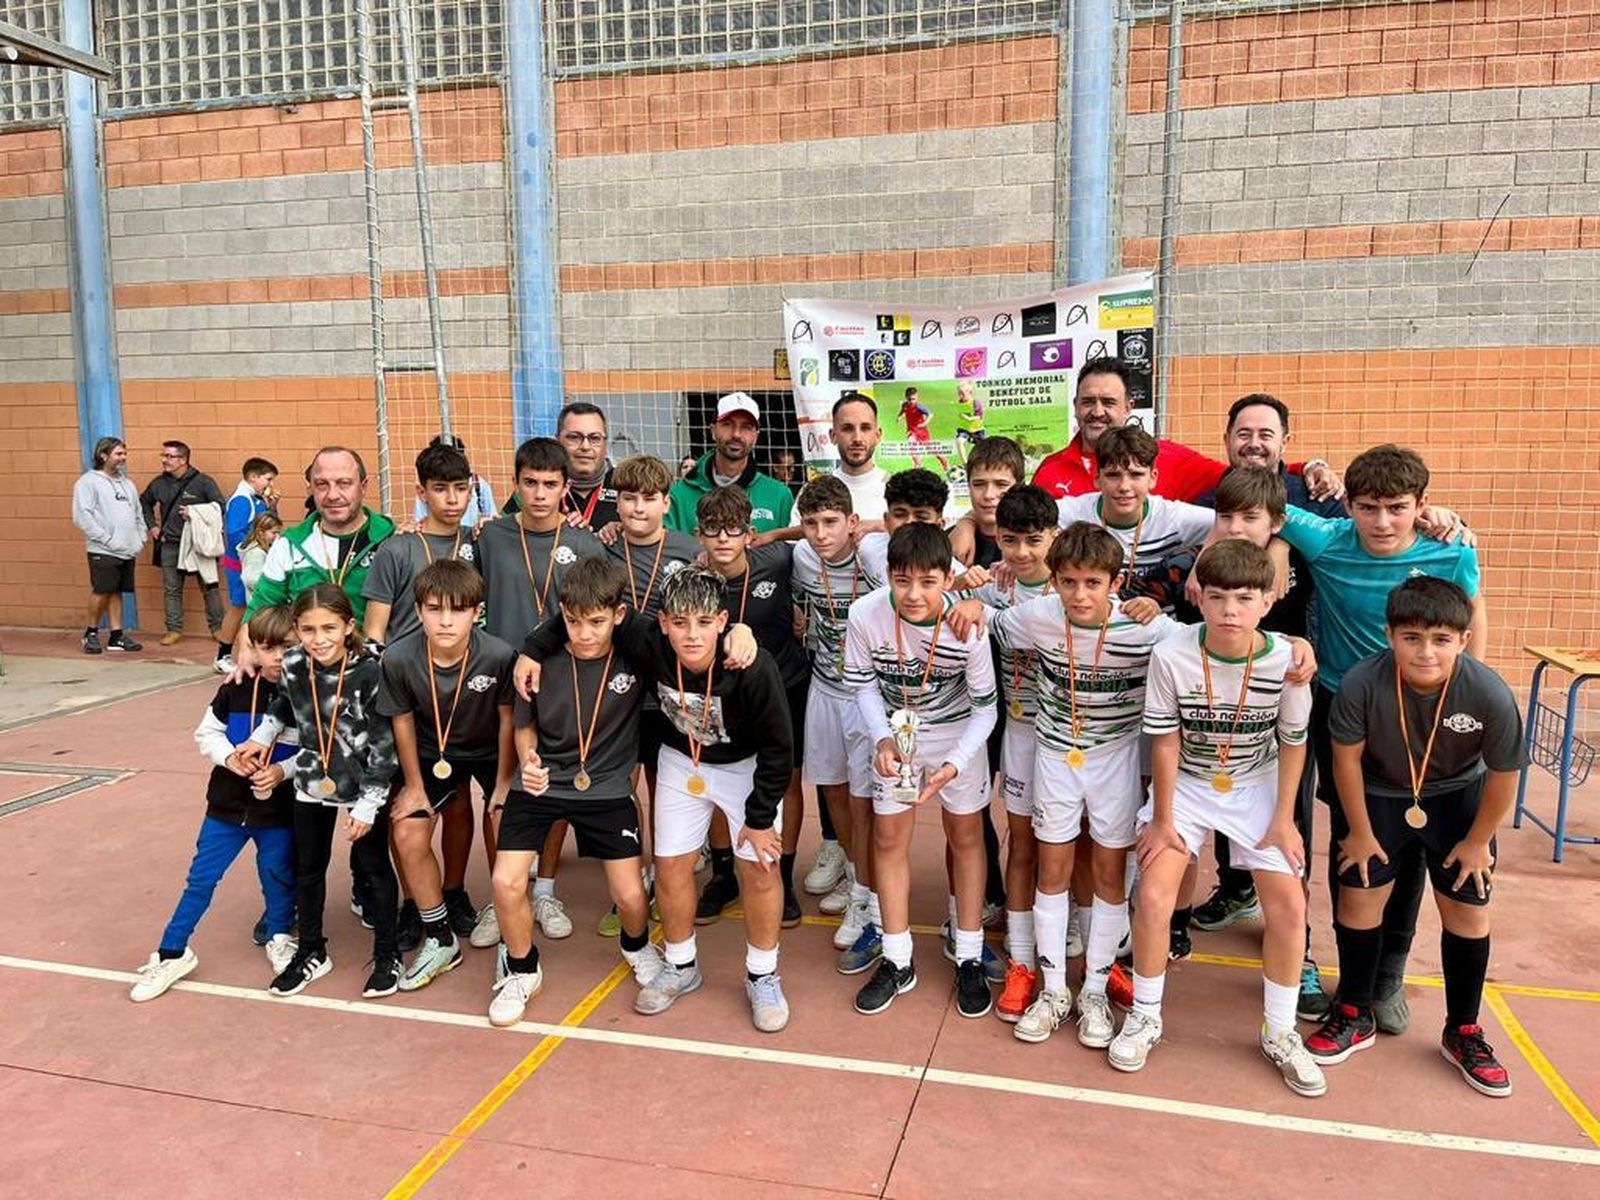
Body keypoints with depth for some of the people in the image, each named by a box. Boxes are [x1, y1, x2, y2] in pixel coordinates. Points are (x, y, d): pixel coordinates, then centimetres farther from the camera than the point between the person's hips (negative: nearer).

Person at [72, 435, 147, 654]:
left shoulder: (127, 483, 18)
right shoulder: (88, 481, -3)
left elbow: (138, 513, 21)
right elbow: (82, 516, -12)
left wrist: (141, 538, 7)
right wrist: (107, 539, -15)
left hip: (128, 551, 6)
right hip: (103, 551, -6)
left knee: (116, 592, 9)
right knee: (101, 592, -5)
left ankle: (117, 636, 11)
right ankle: (91, 633, 11)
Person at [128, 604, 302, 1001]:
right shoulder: (235, 690, -5)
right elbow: (207, 732, 5)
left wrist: (283, 771, -22)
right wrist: (229, 756, -12)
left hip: (280, 811, -2)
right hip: (228, 804, 2)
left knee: (279, 875, 12)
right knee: (201, 877, 8)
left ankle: (280, 940, 37)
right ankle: (172, 953, 21)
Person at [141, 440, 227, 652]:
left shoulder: (203, 482, -7)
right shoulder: (159, 483, 7)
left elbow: (221, 507, -9)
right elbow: (144, 502, 24)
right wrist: (153, 525, 14)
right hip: (170, 545, 4)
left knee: (209, 587, 1)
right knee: (171, 589, 8)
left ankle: (217, 628, 11)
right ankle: (174, 630, 17)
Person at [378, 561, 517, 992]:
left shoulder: (499, 656, -32)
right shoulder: (399, 658, -27)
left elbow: (508, 719, -16)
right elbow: (402, 721, -10)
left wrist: (503, 784, -8)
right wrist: (414, 786, -3)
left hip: (491, 752, -1)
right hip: (434, 752, 2)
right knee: (408, 834, -10)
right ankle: (440, 940, 8)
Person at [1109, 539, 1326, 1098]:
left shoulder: (1285, 661, -20)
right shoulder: (1171, 655, -24)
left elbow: (1293, 741, -5)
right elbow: (1165, 741, -15)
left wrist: (1284, 818, -3)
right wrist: (1162, 819, -11)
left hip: (1257, 785, 1)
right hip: (1185, 784, -1)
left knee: (1288, 905, -5)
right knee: (1153, 895, -13)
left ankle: (1279, 1033, 18)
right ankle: (1145, 1016, 11)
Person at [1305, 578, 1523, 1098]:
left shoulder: (1490, 695, -30)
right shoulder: (1362, 683, -33)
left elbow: (1503, 776, -12)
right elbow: (1347, 757, -16)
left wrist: (1477, 841, -1)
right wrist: (1360, 832, -6)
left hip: (1456, 797, 1)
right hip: (1377, 793, 0)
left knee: (1468, 912, 4)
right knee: (1359, 896, 0)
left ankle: (1462, 1032, 26)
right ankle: (1354, 1016, 22)